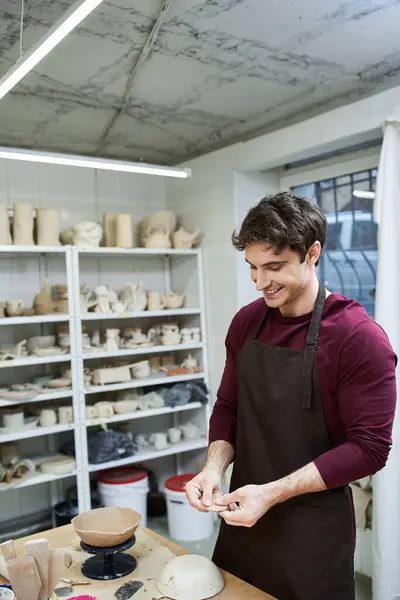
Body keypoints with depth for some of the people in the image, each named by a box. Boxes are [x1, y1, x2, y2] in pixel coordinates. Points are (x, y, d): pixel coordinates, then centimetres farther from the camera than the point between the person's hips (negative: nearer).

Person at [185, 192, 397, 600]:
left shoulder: (359, 337, -19)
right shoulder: (246, 322, -1)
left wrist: (274, 492, -22)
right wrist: (214, 467, -10)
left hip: (314, 532, -5)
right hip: (243, 515, 5)